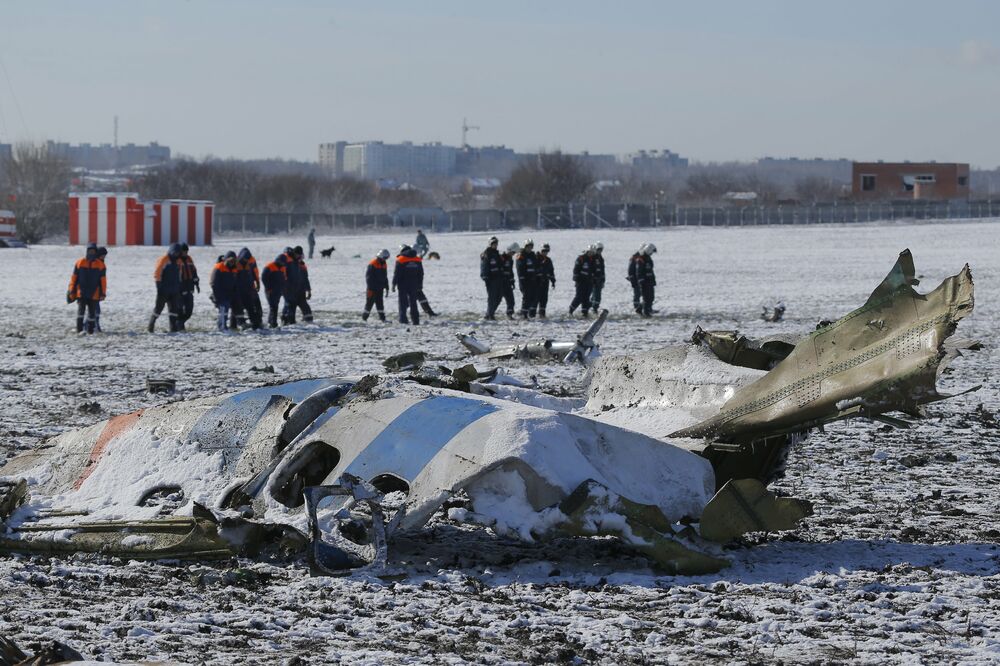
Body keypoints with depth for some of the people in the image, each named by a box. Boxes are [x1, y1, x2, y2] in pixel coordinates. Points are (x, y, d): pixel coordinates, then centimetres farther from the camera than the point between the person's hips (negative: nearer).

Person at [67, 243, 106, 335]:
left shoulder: (100, 265, 3)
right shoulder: (79, 263, 4)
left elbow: (103, 280, 4)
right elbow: (74, 277, 6)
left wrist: (103, 293, 0)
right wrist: (71, 291, 4)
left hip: (94, 294, 1)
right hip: (81, 292, -1)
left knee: (92, 311, 5)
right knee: (81, 309, -14)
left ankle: (90, 329, 14)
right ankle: (79, 328, -10)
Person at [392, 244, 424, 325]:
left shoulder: (400, 259, -8)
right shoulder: (418, 260, 7)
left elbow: (396, 273, -10)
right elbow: (421, 274, 11)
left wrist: (394, 284, -5)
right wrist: (420, 285, 18)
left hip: (403, 285, -4)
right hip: (414, 284, 4)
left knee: (403, 302, 2)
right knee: (413, 302, 10)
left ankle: (403, 319, -5)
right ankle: (416, 320, 7)